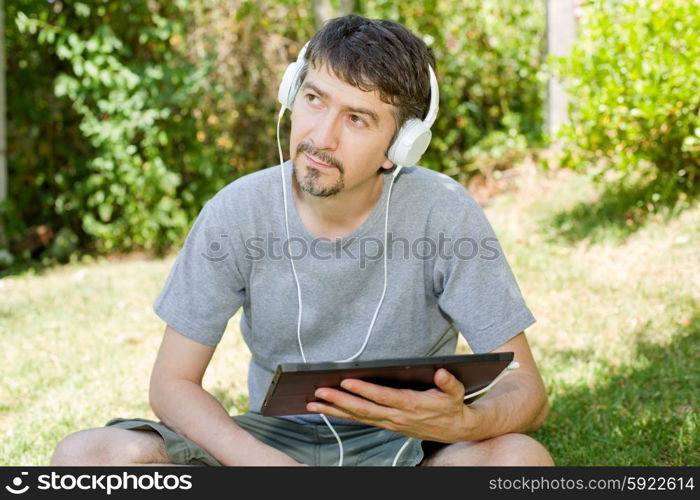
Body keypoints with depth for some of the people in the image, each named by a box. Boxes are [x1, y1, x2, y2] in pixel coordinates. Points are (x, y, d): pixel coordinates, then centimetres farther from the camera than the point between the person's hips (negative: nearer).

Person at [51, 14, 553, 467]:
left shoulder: (443, 213, -16)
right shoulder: (237, 212, -12)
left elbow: (526, 389, -13)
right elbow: (173, 383, -7)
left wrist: (462, 422, -38)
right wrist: (260, 460, -27)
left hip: (404, 447, -1)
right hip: (277, 436, 2)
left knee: (522, 458, -34)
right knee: (85, 456, -22)